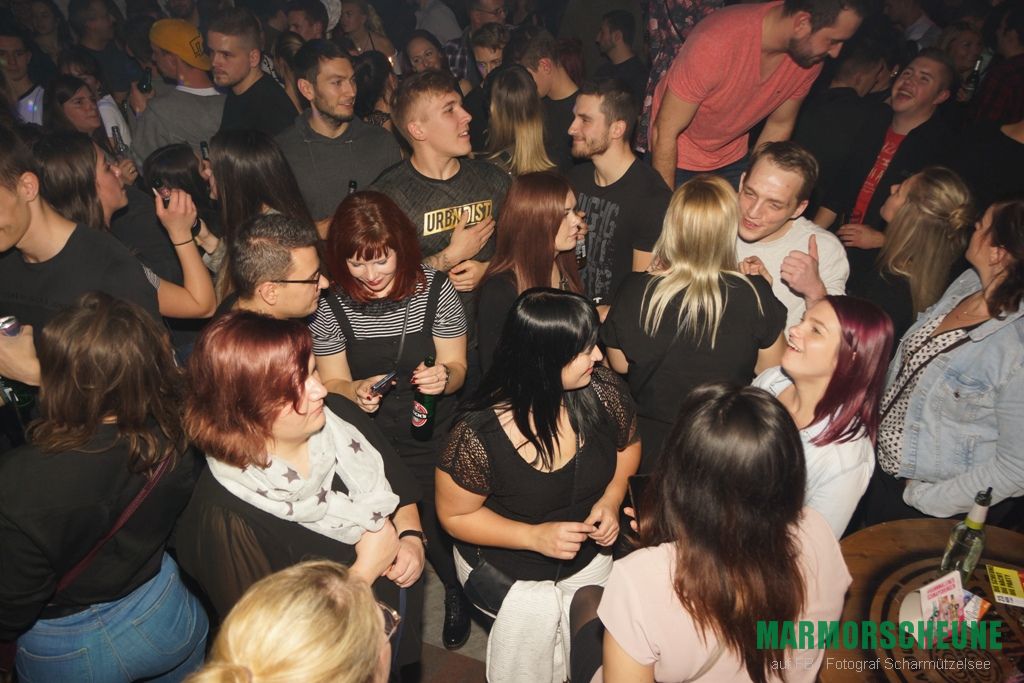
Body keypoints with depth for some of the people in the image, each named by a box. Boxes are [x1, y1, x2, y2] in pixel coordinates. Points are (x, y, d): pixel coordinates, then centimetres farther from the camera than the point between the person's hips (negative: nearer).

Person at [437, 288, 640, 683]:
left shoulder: (603, 390, -18)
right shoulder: (478, 434, -28)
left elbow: (628, 446, 3)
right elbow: (455, 515, -14)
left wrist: (611, 500, -14)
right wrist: (536, 536, -24)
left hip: (588, 557, 3)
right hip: (503, 567, -2)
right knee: (533, 613, -18)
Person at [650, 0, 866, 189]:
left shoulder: (810, 57, -15)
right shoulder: (716, 43, -33)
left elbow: (779, 126, 0)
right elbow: (665, 132, -26)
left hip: (733, 159, 5)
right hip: (674, 159, -4)